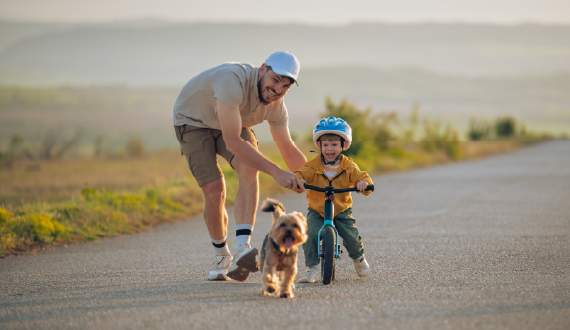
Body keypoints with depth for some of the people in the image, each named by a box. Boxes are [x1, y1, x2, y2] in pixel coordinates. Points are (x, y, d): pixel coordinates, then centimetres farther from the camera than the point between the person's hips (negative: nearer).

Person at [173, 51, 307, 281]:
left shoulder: (276, 107, -16)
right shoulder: (233, 81, -39)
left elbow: (289, 151, 0)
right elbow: (233, 142, -43)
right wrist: (275, 172, -44)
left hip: (234, 124, 5)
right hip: (194, 122, -4)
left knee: (249, 169, -27)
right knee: (214, 191, -19)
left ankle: (242, 250, -37)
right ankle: (221, 257, 7)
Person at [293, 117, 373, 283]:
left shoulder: (348, 166, -4)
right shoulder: (313, 166, -7)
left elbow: (361, 177, -10)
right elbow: (302, 174, -17)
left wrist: (363, 183, -35)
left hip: (342, 211, 0)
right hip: (317, 211, 0)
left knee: (351, 237, -13)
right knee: (311, 235, -25)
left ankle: (359, 258, 23)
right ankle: (312, 268, -8)